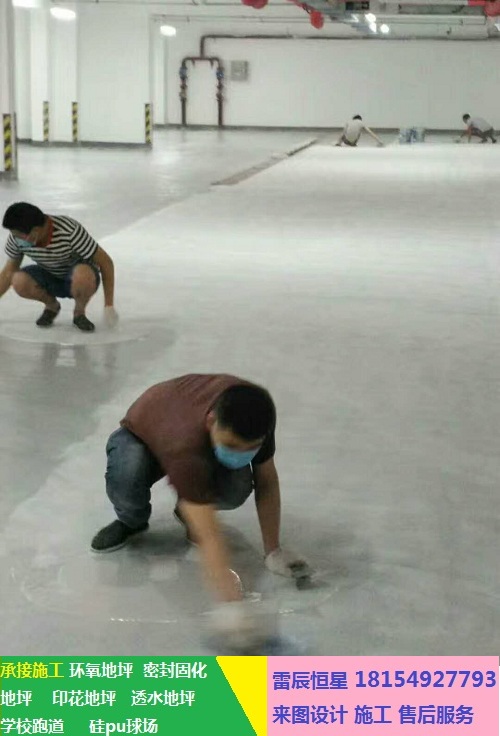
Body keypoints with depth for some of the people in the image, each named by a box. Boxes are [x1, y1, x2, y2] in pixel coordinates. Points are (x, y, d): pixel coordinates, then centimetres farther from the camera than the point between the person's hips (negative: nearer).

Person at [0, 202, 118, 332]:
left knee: (82, 276, -40)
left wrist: (108, 306, -23)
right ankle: (52, 306, 5)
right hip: (50, 278, 4)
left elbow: (106, 262, -24)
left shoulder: (70, 232, -33)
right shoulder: (17, 237, -18)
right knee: (19, 281, -28)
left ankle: (79, 313, -6)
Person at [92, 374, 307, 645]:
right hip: (140, 435, -3)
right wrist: (232, 607, -60)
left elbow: (267, 480, -16)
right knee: (127, 475, -39)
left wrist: (272, 551, -18)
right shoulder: (185, 445, -48)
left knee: (237, 488, -29)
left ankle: (190, 510, 8)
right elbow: (208, 537, -52)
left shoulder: (254, 413, -33)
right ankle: (132, 520, -1)